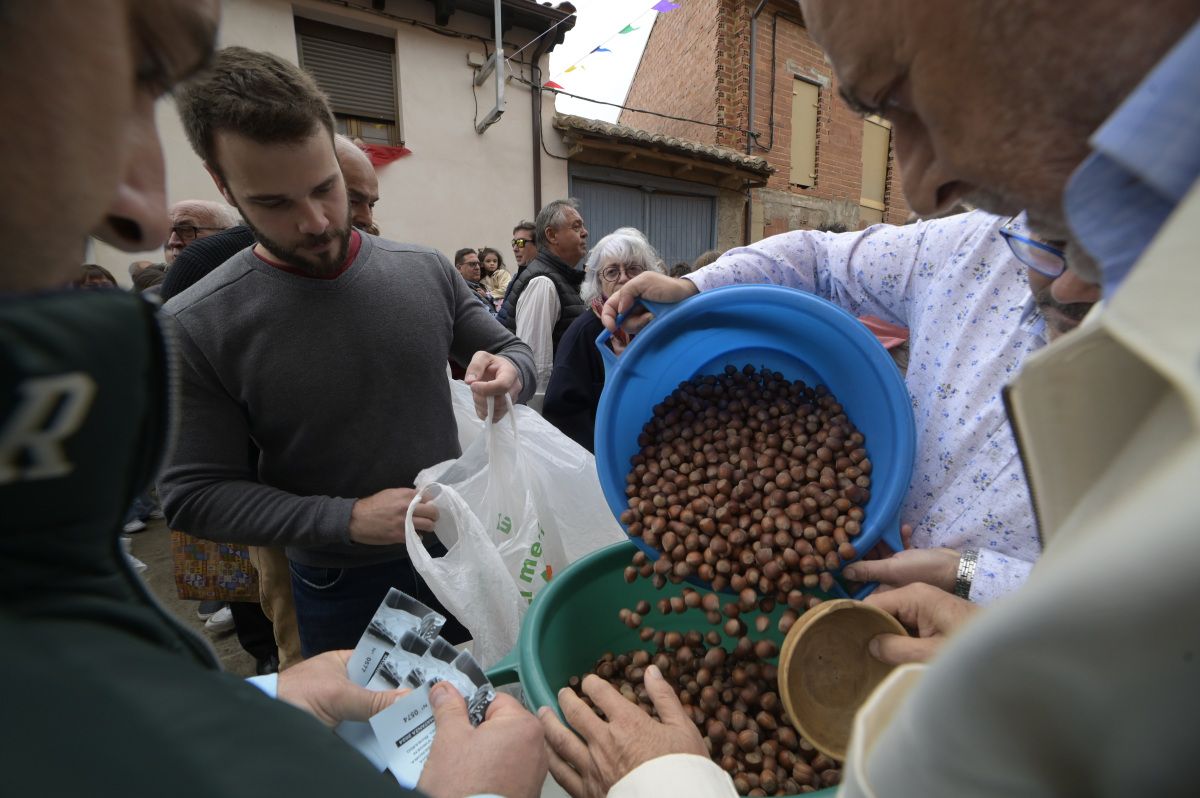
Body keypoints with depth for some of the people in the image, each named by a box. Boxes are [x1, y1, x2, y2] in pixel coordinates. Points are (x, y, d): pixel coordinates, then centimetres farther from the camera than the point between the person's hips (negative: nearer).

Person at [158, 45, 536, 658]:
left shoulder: (427, 272, -8)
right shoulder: (195, 327, -14)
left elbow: (510, 349, 2)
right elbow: (194, 495, -11)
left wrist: (507, 373, -22)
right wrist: (348, 519, -24)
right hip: (343, 587, -2)